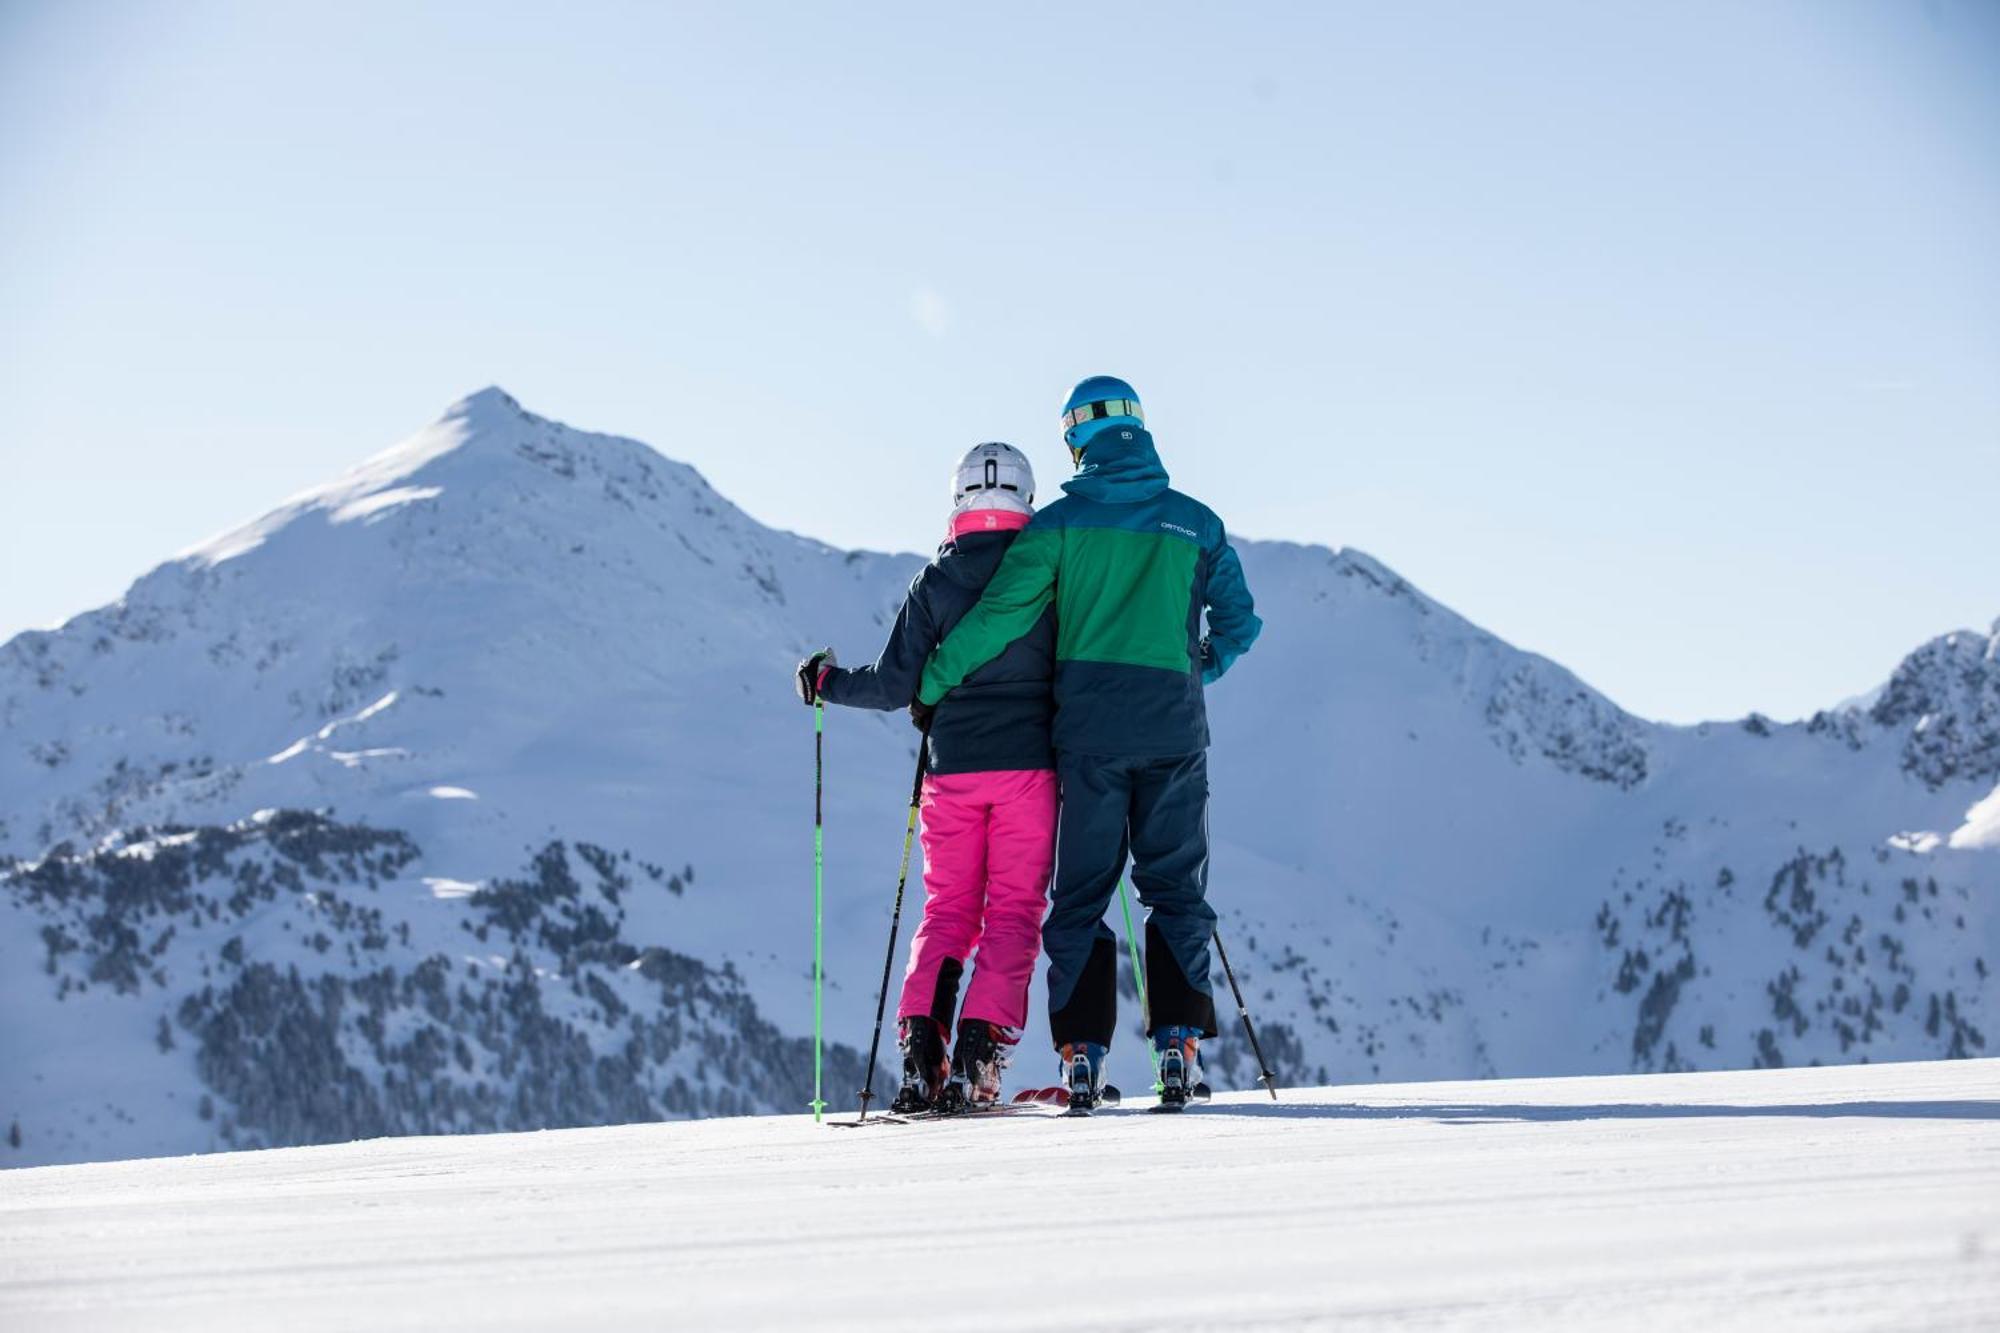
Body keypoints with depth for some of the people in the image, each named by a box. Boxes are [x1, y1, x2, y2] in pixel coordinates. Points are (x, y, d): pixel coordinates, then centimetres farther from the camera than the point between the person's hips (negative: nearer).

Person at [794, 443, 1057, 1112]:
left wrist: (827, 682, 15)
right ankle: (977, 1055, -12)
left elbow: (894, 685, -1)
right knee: (1013, 913, 3)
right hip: (1029, 766, -1)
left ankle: (921, 1051, -5)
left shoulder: (934, 581, 1)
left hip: (952, 768, 1)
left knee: (946, 911, 10)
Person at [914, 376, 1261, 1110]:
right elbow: (1239, 622, 10)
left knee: (1082, 892, 6)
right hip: (1174, 726, 1)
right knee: (1175, 888, 8)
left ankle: (1082, 1055, -1)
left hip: (1089, 727, -1)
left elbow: (1001, 614, -5)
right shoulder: (1196, 522, 5)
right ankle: (1179, 1046, -2)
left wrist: (931, 685, 5)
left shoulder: (1059, 523, -1)